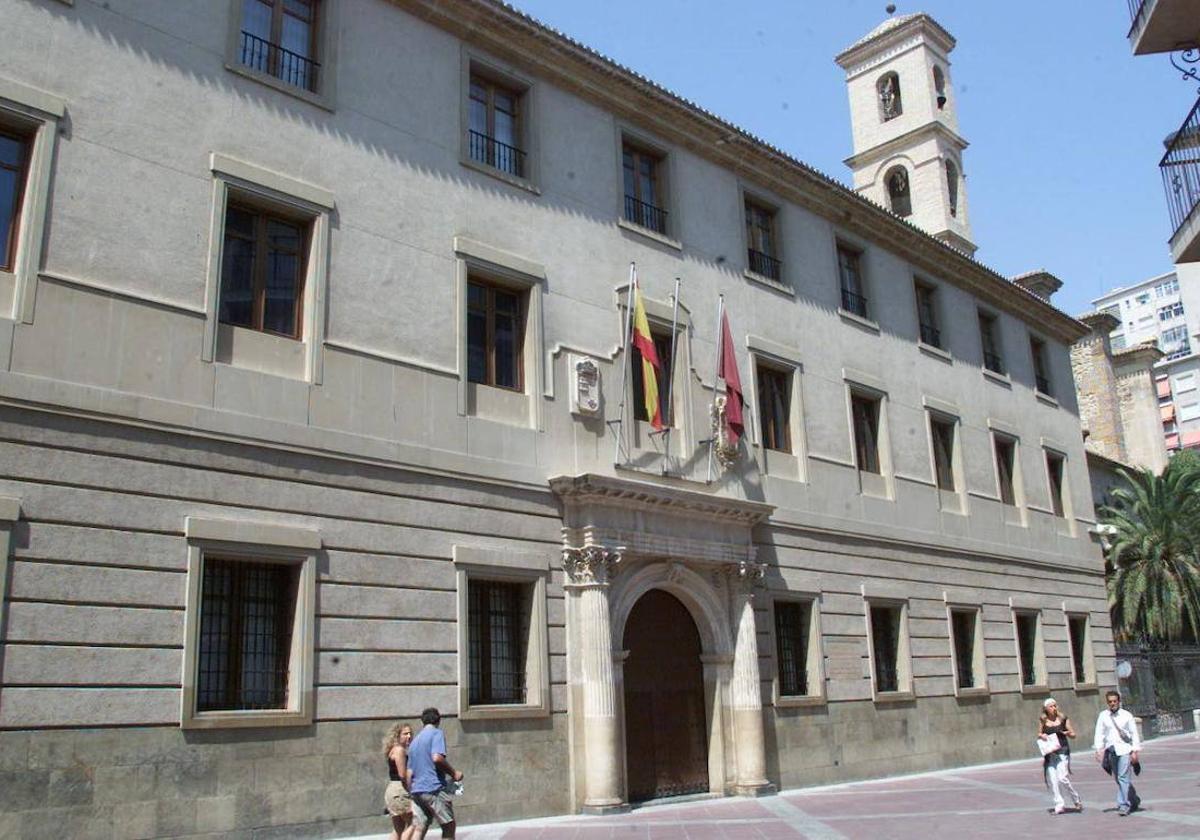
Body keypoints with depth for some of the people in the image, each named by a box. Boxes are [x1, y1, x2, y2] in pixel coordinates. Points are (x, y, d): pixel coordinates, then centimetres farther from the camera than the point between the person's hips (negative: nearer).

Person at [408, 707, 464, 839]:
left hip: (417, 790, 7)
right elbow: (437, 757, -20)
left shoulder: (415, 741, 21)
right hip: (434, 788, -7)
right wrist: (454, 773, -9)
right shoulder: (436, 733, -2)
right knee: (448, 826, 5)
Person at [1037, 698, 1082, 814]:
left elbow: (1073, 734, 7)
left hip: (1062, 751, -3)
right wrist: (1041, 736, -3)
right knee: (1052, 779, -1)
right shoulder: (1043, 721, 7)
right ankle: (1059, 805, 9)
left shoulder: (1063, 718, 1)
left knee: (1062, 778, -13)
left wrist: (1068, 733, -14)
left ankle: (1077, 800, 10)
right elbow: (1039, 735, 19)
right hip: (1049, 753, 3)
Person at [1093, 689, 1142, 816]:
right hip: (1111, 750, 3)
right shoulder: (1103, 716, 5)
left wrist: (1135, 751, -4)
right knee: (1118, 778, 11)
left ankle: (1123, 805, -8)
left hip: (1125, 749, -3)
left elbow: (1134, 733, 3)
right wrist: (1099, 750, -3)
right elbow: (1099, 733, 5)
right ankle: (1134, 800, 31)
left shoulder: (1127, 715, 1)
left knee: (1123, 777, -12)